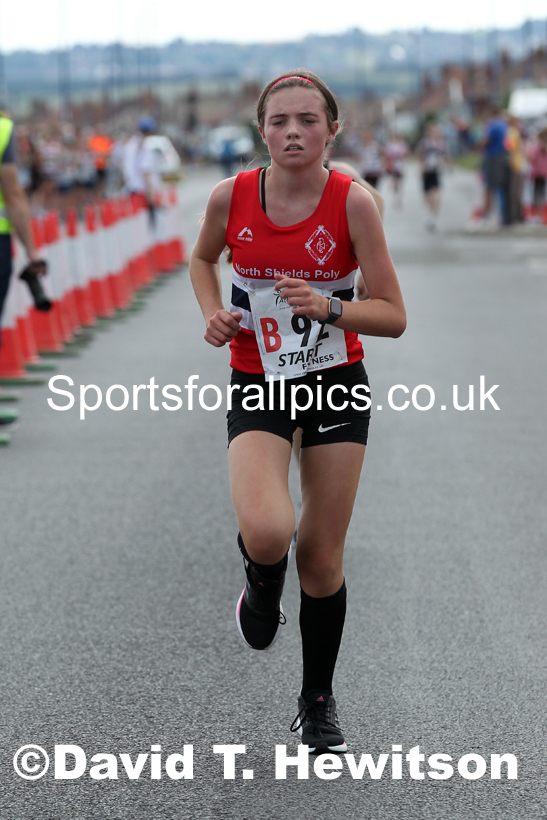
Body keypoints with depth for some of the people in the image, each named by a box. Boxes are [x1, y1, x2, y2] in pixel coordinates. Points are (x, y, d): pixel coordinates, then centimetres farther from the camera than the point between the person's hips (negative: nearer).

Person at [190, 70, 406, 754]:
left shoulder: (352, 203, -14)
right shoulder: (231, 197, -9)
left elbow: (393, 316, -10)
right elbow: (202, 259, 14)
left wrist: (327, 308, -27)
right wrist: (213, 312, -4)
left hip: (338, 386, 0)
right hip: (259, 387, 0)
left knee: (320, 556, 6)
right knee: (266, 531, -25)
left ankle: (318, 699, 28)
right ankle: (261, 593, 14)